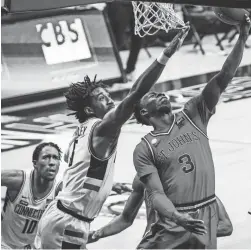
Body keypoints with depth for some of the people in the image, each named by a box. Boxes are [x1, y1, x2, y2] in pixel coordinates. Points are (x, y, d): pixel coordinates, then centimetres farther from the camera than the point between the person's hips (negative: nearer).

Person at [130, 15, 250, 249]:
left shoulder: (193, 115, 7)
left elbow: (223, 78, -1)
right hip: (173, 222, -2)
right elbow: (155, 193, -9)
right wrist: (177, 217, -29)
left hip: (207, 216, 2)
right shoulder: (144, 150, 1)